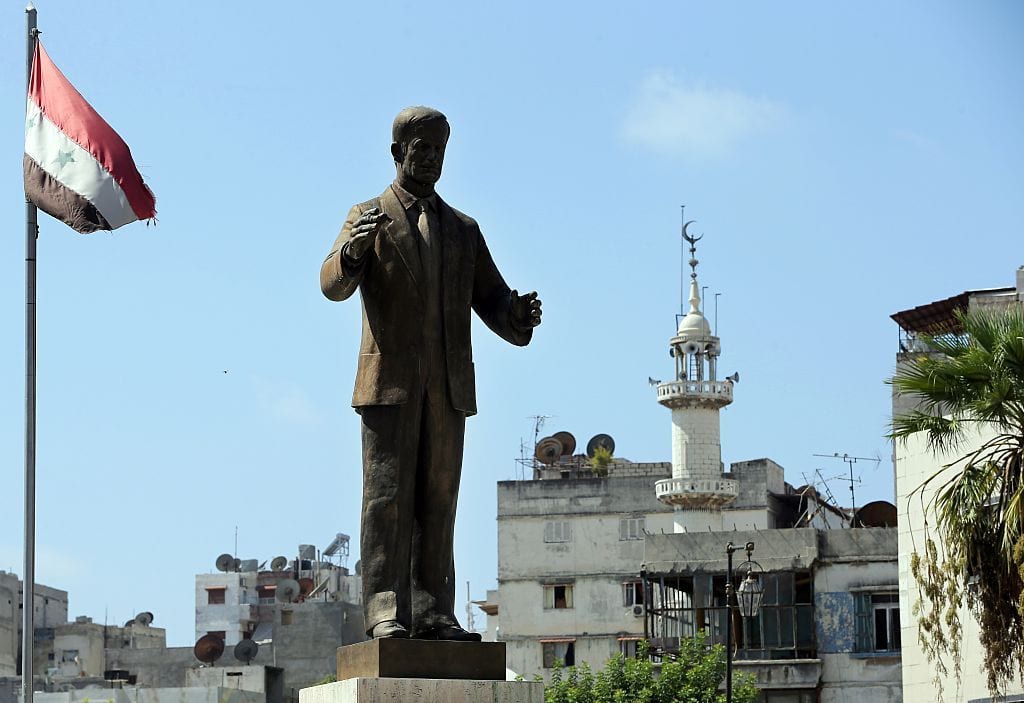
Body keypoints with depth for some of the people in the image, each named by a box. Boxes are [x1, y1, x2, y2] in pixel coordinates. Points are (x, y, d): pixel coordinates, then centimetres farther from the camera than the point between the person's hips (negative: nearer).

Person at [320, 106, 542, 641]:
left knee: (437, 501, 1)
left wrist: (518, 317, -11)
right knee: (388, 495, -8)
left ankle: (432, 613, 1)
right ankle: (384, 611, -11)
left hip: (448, 385, 4)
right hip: (391, 379, -4)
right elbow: (334, 285, -8)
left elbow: (491, 300, 14)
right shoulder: (368, 217, 8)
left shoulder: (463, 230, 19)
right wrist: (354, 249, -31)